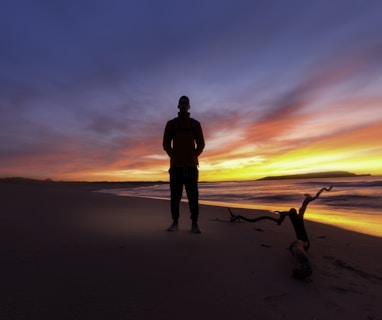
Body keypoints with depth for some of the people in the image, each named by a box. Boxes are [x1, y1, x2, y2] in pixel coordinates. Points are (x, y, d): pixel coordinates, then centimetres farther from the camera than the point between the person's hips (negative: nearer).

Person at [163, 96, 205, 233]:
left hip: (191, 165, 0)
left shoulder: (195, 124, 11)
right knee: (175, 194, 1)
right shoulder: (171, 123, 10)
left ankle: (194, 224, 4)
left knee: (193, 195, -3)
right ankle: (175, 222, 11)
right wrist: (174, 157, -4)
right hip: (176, 165, 0)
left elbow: (201, 144, 9)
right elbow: (166, 144, 7)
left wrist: (193, 157, -4)